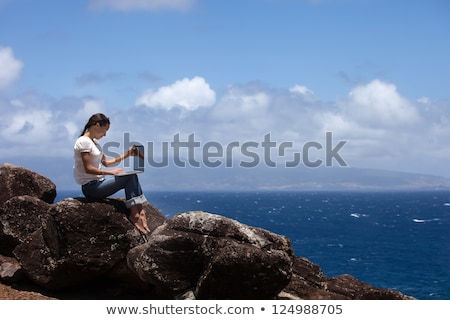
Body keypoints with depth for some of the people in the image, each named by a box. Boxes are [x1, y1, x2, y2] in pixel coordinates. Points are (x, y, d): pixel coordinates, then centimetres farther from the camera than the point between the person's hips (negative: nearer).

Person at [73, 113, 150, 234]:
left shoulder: (94, 142, 17)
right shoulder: (83, 142, -13)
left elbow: (106, 162, 18)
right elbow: (88, 169, -20)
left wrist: (127, 154, 10)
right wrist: (111, 172, -21)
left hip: (98, 183, 9)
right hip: (90, 187, -9)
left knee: (132, 176, -5)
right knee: (129, 177, -16)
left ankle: (139, 211, -14)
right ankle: (134, 214, -15)